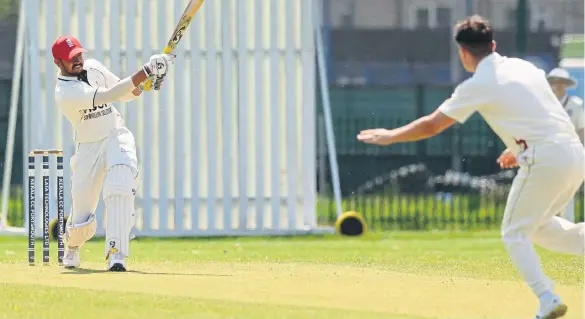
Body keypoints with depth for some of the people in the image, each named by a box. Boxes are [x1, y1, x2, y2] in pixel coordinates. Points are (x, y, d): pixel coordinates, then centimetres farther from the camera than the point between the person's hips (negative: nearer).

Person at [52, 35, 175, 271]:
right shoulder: (64, 92, -20)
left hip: (117, 136, 3)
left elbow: (123, 93, 14)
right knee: (81, 218, 2)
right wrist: (145, 72, -34)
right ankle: (72, 247, 40)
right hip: (88, 147, -3)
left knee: (120, 187, -28)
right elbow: (107, 96, -30)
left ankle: (116, 253, -33)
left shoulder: (93, 67, 1)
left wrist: (143, 85, -9)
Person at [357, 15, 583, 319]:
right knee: (539, 225, 23)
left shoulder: (478, 86, -3)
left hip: (544, 159, -7)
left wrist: (389, 136, 16)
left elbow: (431, 126, 3)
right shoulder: (524, 66, 17)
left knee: (515, 234, 7)